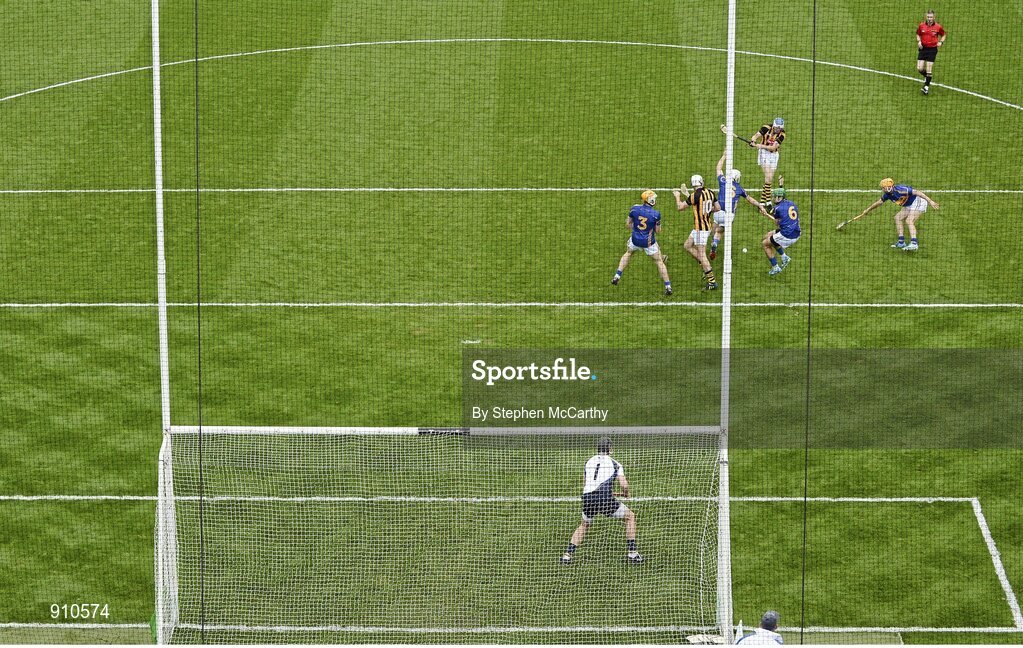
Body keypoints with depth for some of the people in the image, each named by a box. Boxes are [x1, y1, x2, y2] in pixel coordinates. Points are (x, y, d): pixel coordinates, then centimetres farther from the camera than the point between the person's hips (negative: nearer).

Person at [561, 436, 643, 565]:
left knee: (584, 525, 29)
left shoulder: (588, 462, 21)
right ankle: (632, 553, 11)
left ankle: (568, 555, 17)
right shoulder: (615, 464, 9)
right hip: (604, 498, -4)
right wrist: (626, 494, 23)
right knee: (630, 516, 16)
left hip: (587, 498, 4)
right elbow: (624, 485, -2)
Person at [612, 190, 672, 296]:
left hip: (635, 240, 3)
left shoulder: (634, 209, -11)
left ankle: (617, 276, 27)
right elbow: (658, 231, -8)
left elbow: (628, 224, 1)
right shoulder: (656, 214, -18)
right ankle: (667, 286, 10)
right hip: (649, 242, -3)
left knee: (628, 254, 31)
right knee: (659, 261, 12)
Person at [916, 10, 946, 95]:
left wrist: (941, 42, -7)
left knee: (929, 69, -5)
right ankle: (926, 76, 33)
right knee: (919, 68, -2)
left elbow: (943, 35, 11)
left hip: (932, 49, -2)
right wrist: (919, 41, -4)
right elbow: (918, 34, 15)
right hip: (923, 48, 2)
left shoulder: (938, 27, -6)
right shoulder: (921, 26, -1)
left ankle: (926, 86, 6)